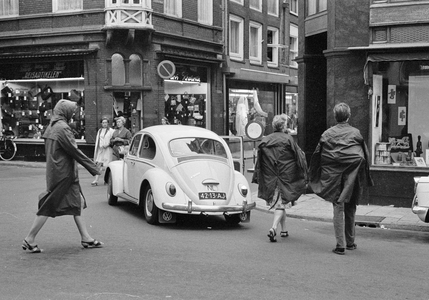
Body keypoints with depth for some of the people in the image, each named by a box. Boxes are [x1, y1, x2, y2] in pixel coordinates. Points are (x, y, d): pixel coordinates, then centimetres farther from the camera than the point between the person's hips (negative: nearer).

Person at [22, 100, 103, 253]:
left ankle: (86, 239, 16)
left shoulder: (51, 127, 12)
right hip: (63, 174, -10)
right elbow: (75, 151, -19)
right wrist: (94, 168, -13)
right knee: (49, 206, -3)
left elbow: (49, 151, 16)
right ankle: (29, 240, 5)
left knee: (77, 203, 12)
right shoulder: (62, 128, -17)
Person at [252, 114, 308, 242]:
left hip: (270, 178, 5)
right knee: (281, 203, -2)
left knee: (277, 201, 18)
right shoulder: (288, 139, -7)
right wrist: (304, 178, 4)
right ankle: (274, 228, -20)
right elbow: (299, 157, -4)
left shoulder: (265, 140, 5)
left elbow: (259, 162, 7)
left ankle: (284, 230, 24)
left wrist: (257, 179, 14)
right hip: (285, 176, -5)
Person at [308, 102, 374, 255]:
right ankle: (350, 242, 23)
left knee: (338, 208, 2)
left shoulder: (327, 134, 1)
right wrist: (367, 177, 13)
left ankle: (340, 245, -3)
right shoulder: (356, 133, 0)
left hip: (334, 175, -1)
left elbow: (317, 155, 4)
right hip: (352, 174, 1)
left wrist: (313, 177, 15)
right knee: (350, 208, 13)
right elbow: (365, 155, 3)